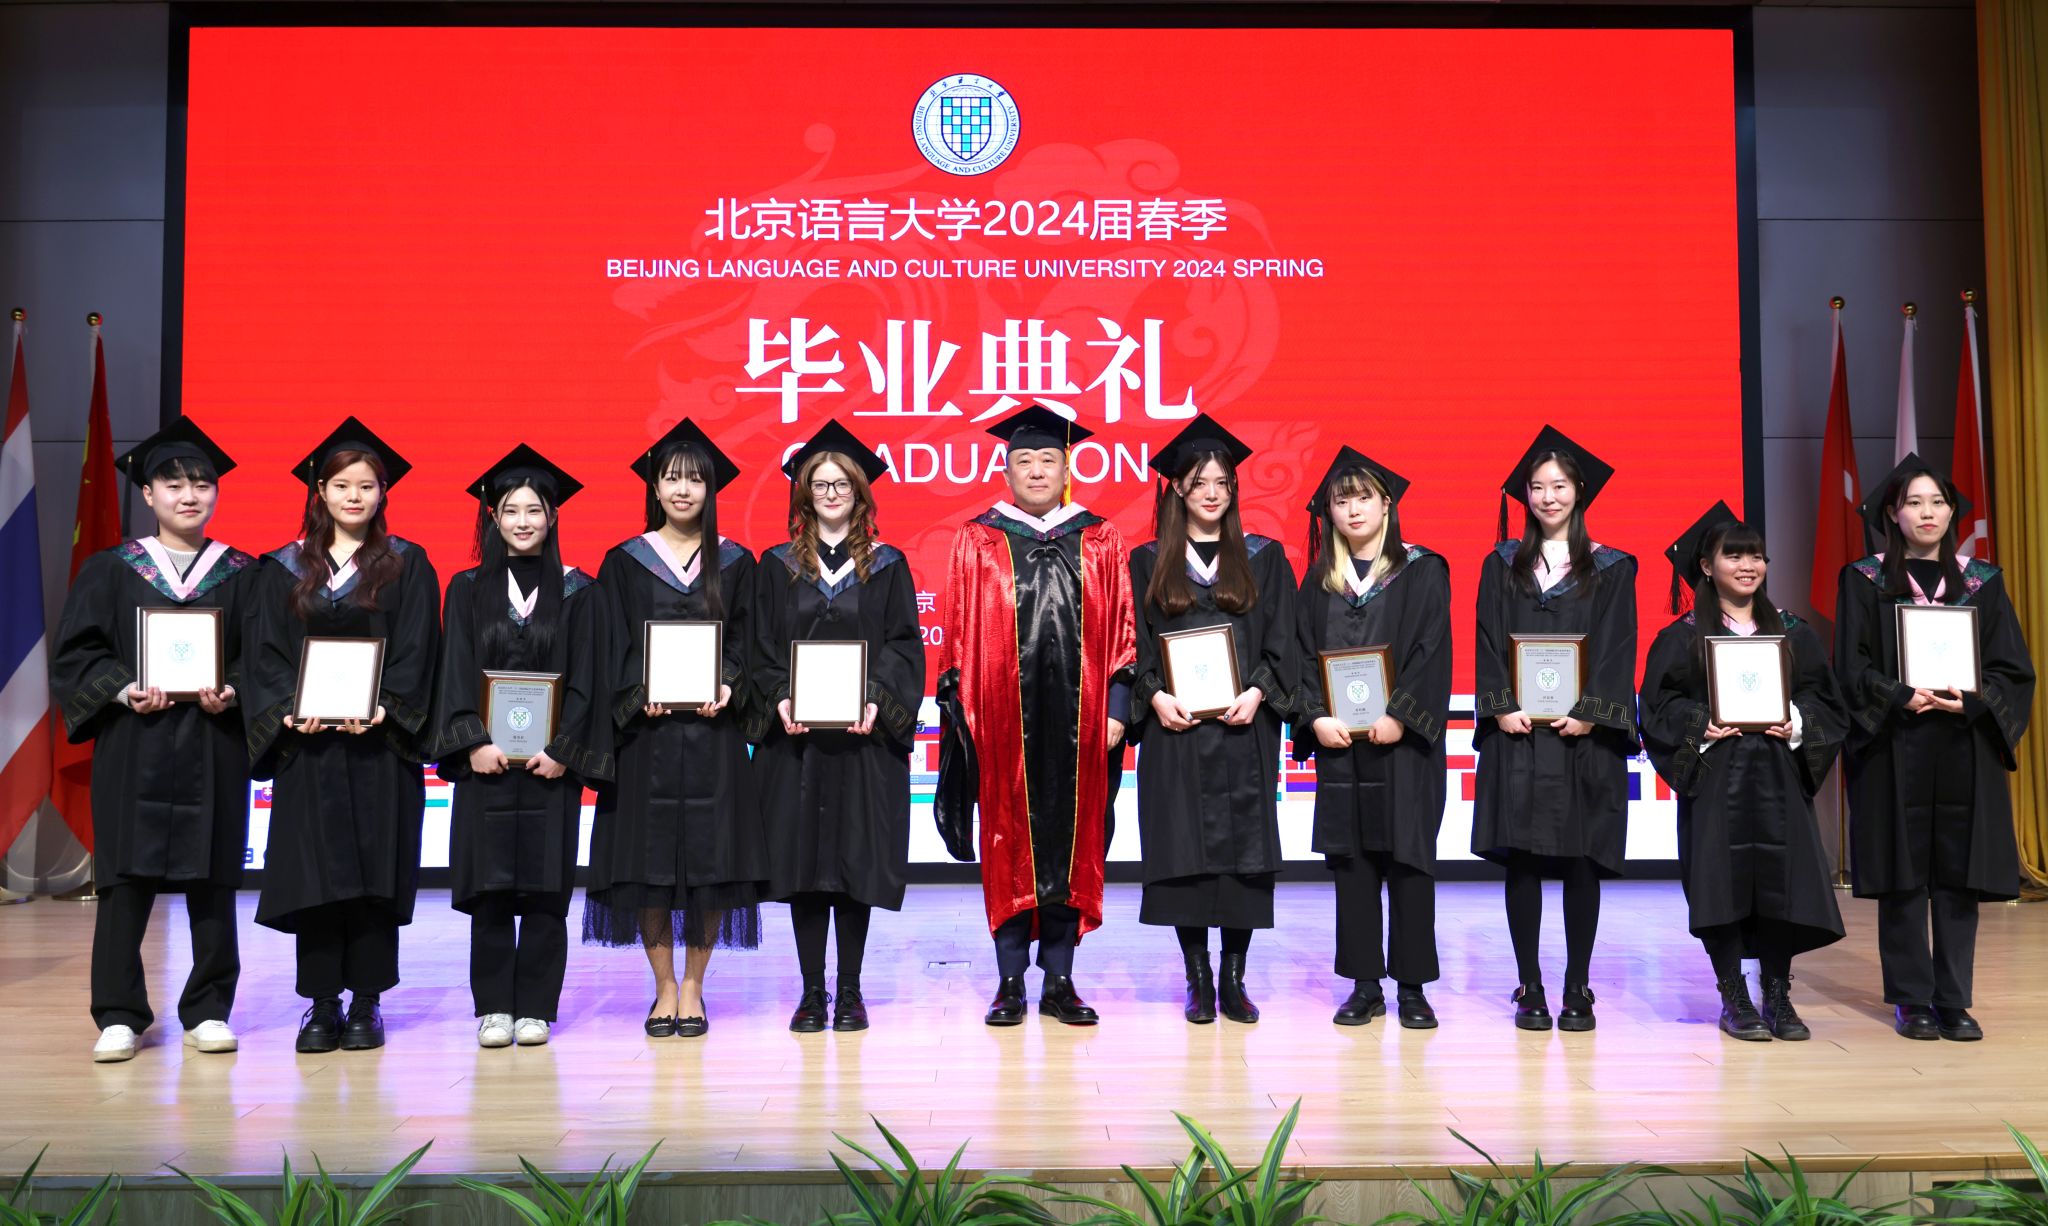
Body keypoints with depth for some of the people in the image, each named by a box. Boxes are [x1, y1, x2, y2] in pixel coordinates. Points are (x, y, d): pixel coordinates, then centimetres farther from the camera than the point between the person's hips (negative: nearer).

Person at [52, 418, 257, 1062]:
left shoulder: (242, 574, 9)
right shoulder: (109, 570, 8)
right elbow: (76, 653, 4)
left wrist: (230, 692, -12)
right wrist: (125, 690, -13)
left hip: (214, 748, 1)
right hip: (133, 747, 0)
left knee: (212, 880, 3)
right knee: (126, 878, -1)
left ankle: (207, 1013, 13)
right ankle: (118, 1017, 9)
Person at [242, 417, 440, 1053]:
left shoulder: (407, 565, 5)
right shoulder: (285, 569, 10)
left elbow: (416, 652, -2)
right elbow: (266, 651, 4)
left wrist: (382, 708, -17)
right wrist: (292, 710, -12)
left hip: (379, 741, -1)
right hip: (307, 743, 2)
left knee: (374, 869, 0)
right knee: (314, 869, 1)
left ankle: (366, 1001, 8)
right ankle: (321, 1003, 10)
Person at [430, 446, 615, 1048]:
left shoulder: (578, 592, 5)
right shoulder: (468, 590, 8)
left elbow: (587, 679, 0)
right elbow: (456, 674, 2)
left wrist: (563, 749, -10)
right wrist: (474, 743, -11)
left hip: (552, 761, -1)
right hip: (485, 758, 1)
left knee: (544, 886, 1)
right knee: (490, 889, 2)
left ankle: (534, 1008, 9)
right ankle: (493, 1008, 11)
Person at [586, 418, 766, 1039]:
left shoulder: (735, 564, 9)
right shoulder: (624, 562, 8)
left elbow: (744, 641, 5)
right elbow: (611, 649, 3)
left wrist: (728, 687, -14)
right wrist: (639, 696, -14)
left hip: (714, 731, 0)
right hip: (645, 732, 0)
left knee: (712, 858, -1)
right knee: (648, 860, 0)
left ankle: (693, 988, 12)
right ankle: (664, 988, 14)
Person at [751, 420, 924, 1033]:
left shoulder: (887, 566, 8)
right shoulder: (778, 567, 10)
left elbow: (903, 645, 2)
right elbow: (761, 648, 6)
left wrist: (878, 700, -14)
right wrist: (780, 700, -11)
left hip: (864, 736, -1)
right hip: (796, 736, 1)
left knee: (858, 860, 1)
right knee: (802, 863, 2)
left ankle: (850, 991, 11)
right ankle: (812, 992, 12)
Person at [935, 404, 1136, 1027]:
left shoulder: (1101, 541, 9)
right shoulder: (977, 542, 7)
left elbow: (1120, 631, 7)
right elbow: (957, 633, 5)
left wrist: (1116, 710, 0)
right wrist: (959, 709, -2)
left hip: (1077, 718, 1)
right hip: (1002, 718, -1)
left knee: (1072, 842, 4)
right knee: (1008, 847, 3)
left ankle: (1059, 981, 14)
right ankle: (1010, 983, 11)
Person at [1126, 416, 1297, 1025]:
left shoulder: (1264, 558, 9)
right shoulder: (1148, 562, 8)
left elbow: (1282, 642, 4)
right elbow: (1134, 644, 3)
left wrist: (1256, 693, -12)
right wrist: (1156, 696, -12)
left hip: (1244, 727, 1)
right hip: (1175, 726, 0)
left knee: (1244, 851, 0)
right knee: (1184, 853, -1)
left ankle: (1233, 978, 10)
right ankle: (1198, 980, 10)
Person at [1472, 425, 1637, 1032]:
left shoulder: (1611, 568, 7)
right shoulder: (1502, 565, 10)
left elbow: (1617, 648, -1)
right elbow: (1488, 643, 4)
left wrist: (1590, 712, -13)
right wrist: (1501, 707, -10)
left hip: (1584, 733, -1)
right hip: (1517, 731, 1)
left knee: (1581, 859, 1)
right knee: (1521, 859, 1)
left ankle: (1578, 987, 10)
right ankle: (1529, 986, 8)